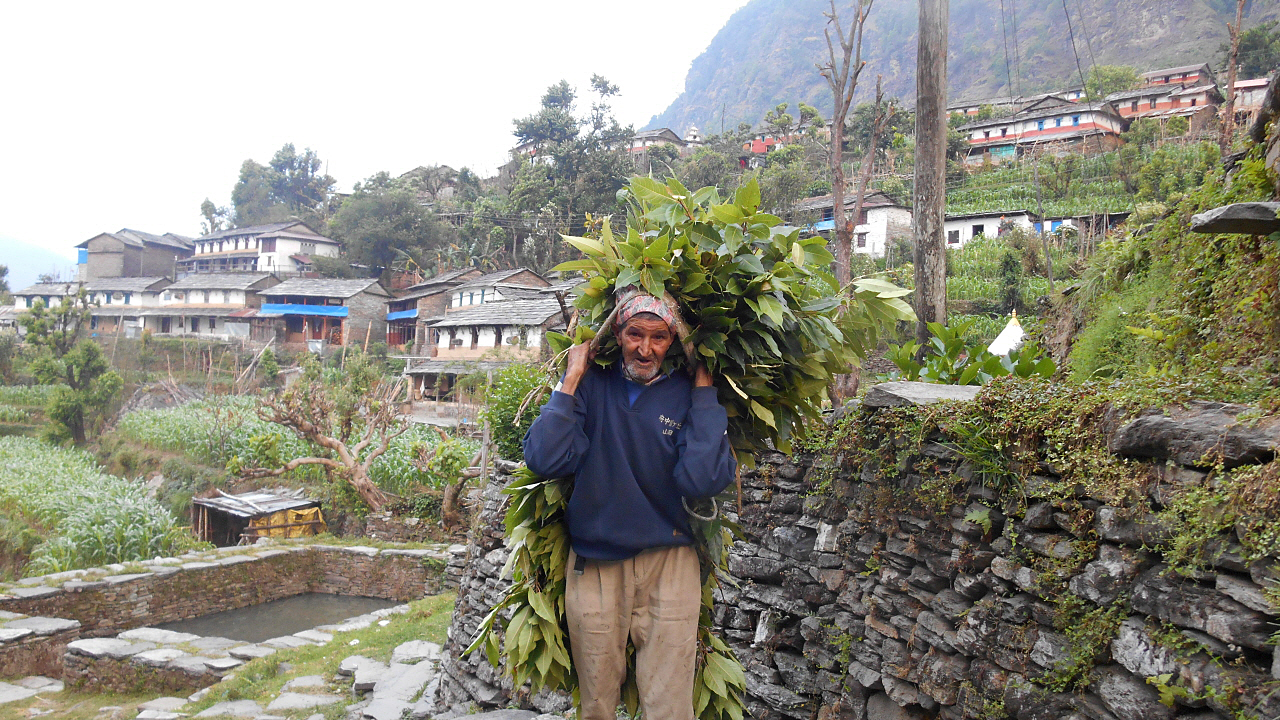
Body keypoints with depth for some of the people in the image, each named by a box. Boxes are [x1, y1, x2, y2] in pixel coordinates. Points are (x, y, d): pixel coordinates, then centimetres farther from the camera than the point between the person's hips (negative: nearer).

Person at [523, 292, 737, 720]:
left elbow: (702, 480, -20)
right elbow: (545, 460, -14)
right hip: (593, 563, 1)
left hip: (667, 562, -1)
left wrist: (703, 386, -16)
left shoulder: (689, 395, -4)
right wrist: (572, 378, -11)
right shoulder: (591, 386, -2)